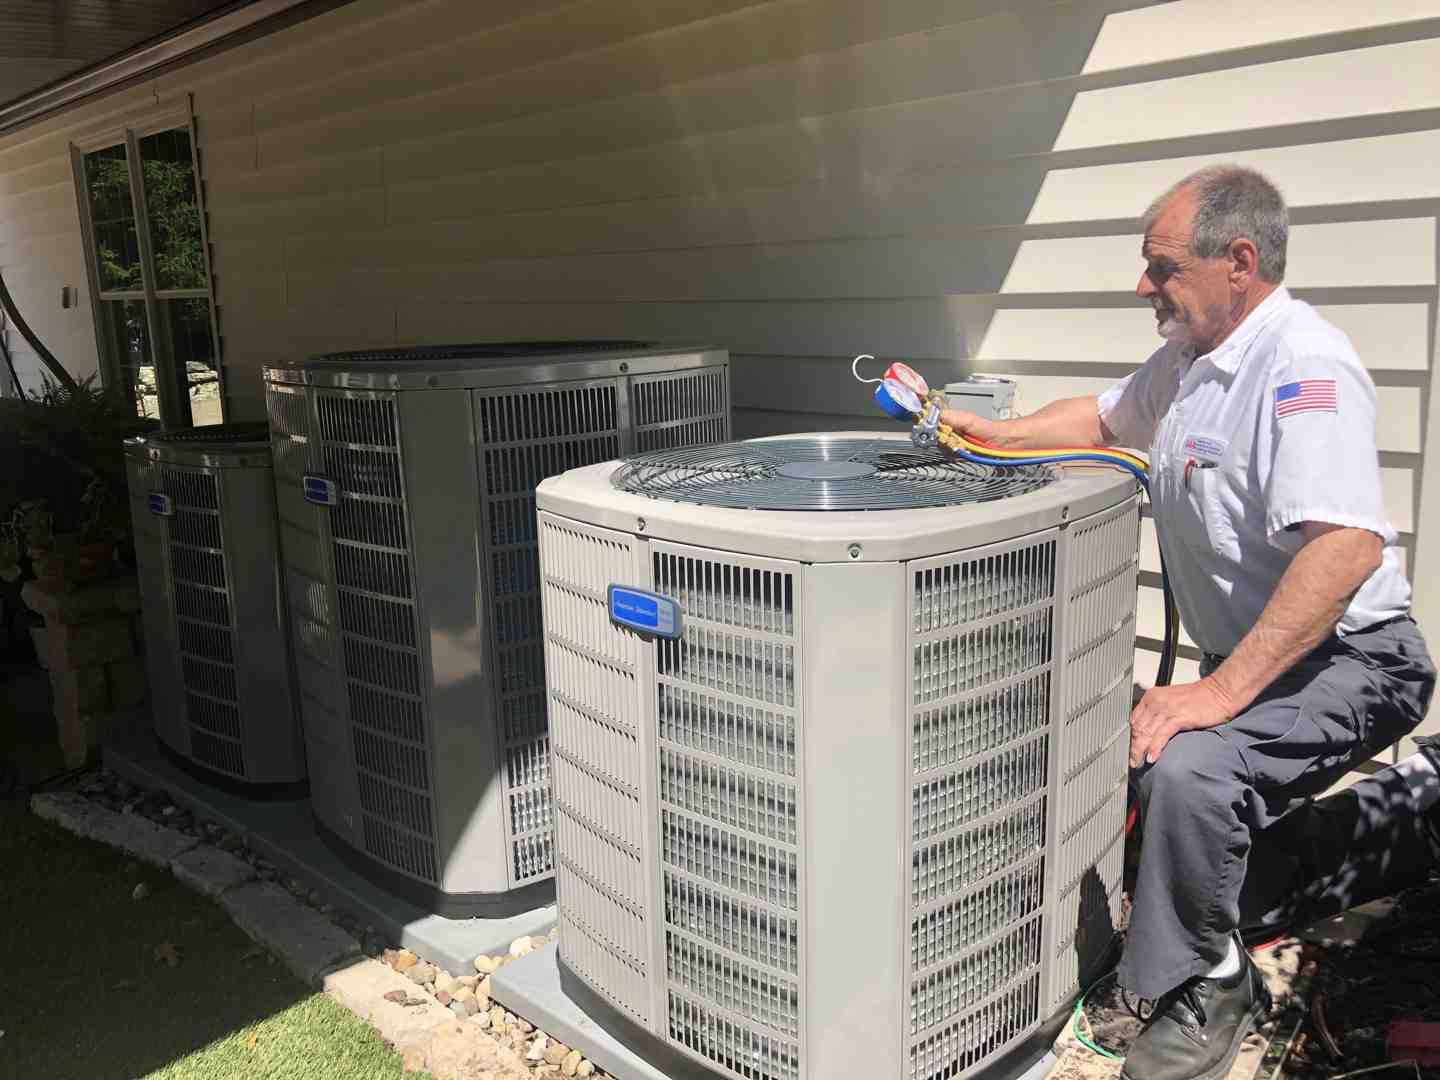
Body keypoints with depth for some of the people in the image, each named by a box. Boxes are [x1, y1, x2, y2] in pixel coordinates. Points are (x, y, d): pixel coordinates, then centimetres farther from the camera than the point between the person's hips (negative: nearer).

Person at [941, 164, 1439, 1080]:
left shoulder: (1304, 365, -23)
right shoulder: (1189, 359, 8)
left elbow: (1347, 547, -33)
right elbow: (1103, 419, 27)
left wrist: (1223, 690, -35)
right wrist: (991, 435, 12)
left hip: (1347, 659, -10)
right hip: (1251, 658, 10)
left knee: (1187, 768, -32)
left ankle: (1203, 990, -8)